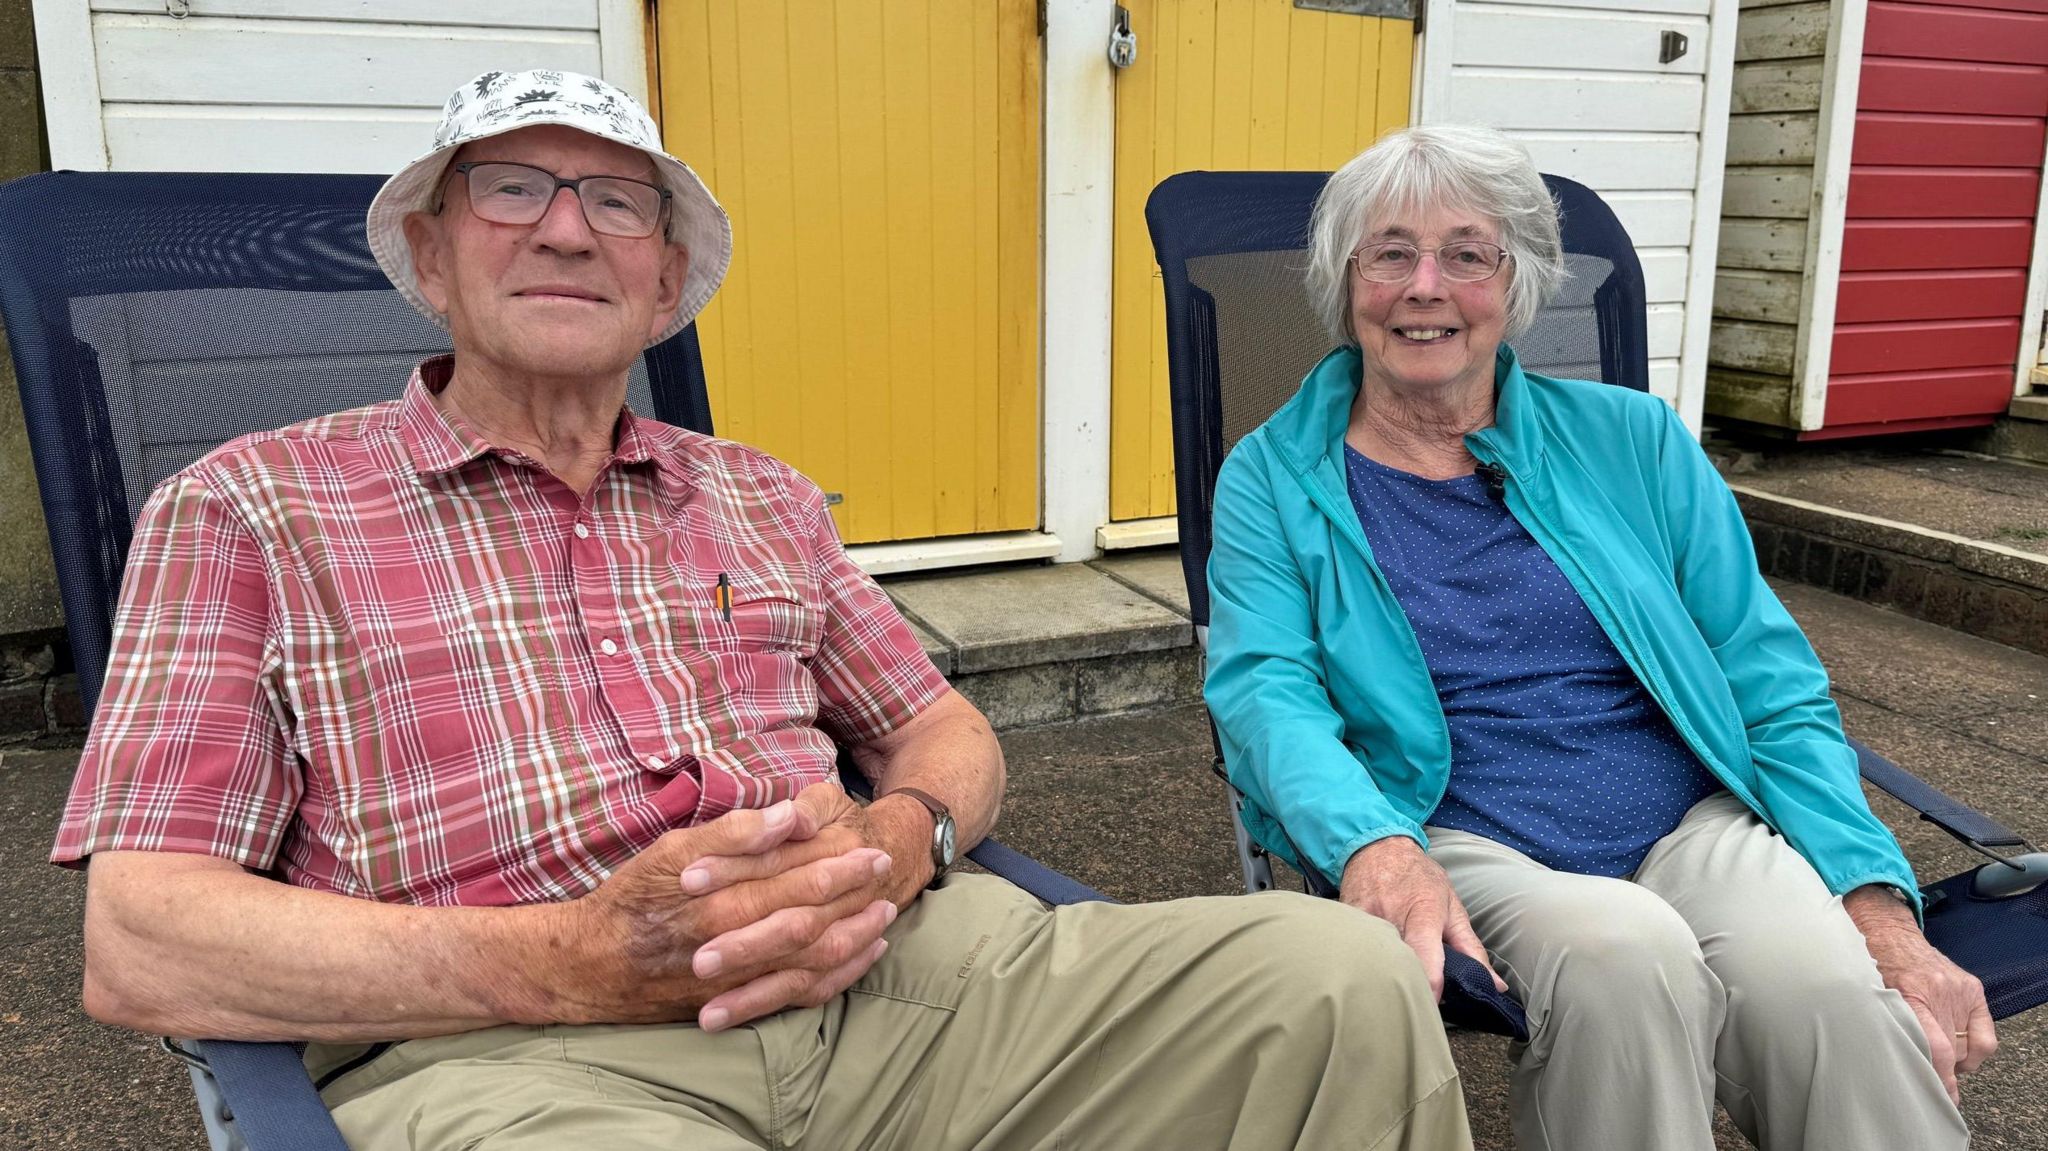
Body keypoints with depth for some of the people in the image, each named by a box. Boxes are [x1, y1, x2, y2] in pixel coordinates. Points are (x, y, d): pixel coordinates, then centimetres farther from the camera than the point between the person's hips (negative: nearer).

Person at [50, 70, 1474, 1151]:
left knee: (1341, 976, -15)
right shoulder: (248, 508, 8)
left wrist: (900, 844, -4)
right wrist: (574, 963, -15)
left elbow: (947, 732, 23)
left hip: (885, 975, 5)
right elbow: (140, 947, -1)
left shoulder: (764, 500, 22)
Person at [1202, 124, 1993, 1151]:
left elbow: (1773, 693, 10)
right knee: (1625, 955, -34)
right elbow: (1264, 689, -8)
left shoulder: (1629, 440, 12)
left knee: (1828, 988, -31)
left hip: (1699, 828, 2)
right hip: (1462, 852, -1)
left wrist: (1879, 905, -5)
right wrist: (1374, 847, -30)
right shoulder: (1273, 478, 8)